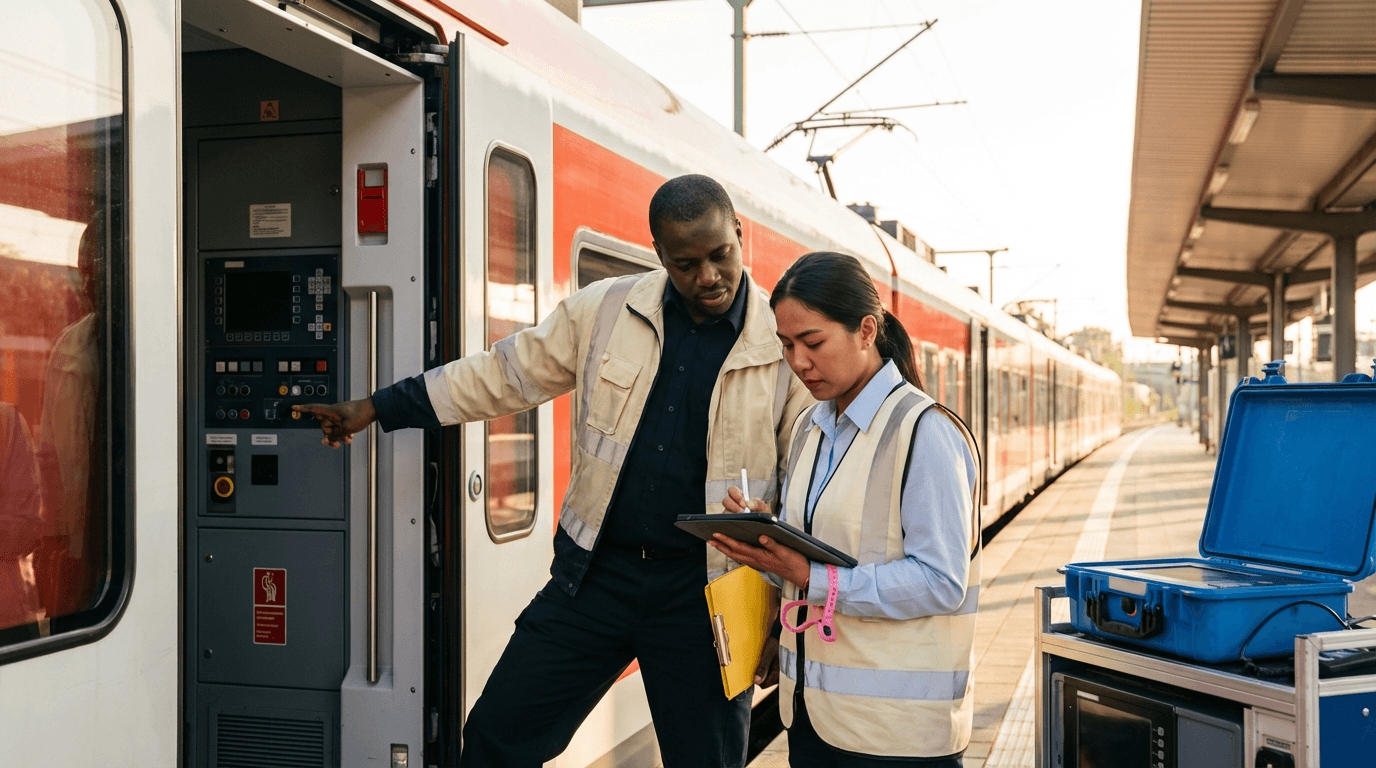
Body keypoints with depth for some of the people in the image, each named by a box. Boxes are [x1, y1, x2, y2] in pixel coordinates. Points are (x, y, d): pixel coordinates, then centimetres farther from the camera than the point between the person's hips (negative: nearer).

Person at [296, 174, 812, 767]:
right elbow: (507, 373, 11)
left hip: (704, 591, -2)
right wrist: (376, 408, 13)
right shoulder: (606, 310, 1)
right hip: (596, 572, 2)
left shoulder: (786, 343, -4)